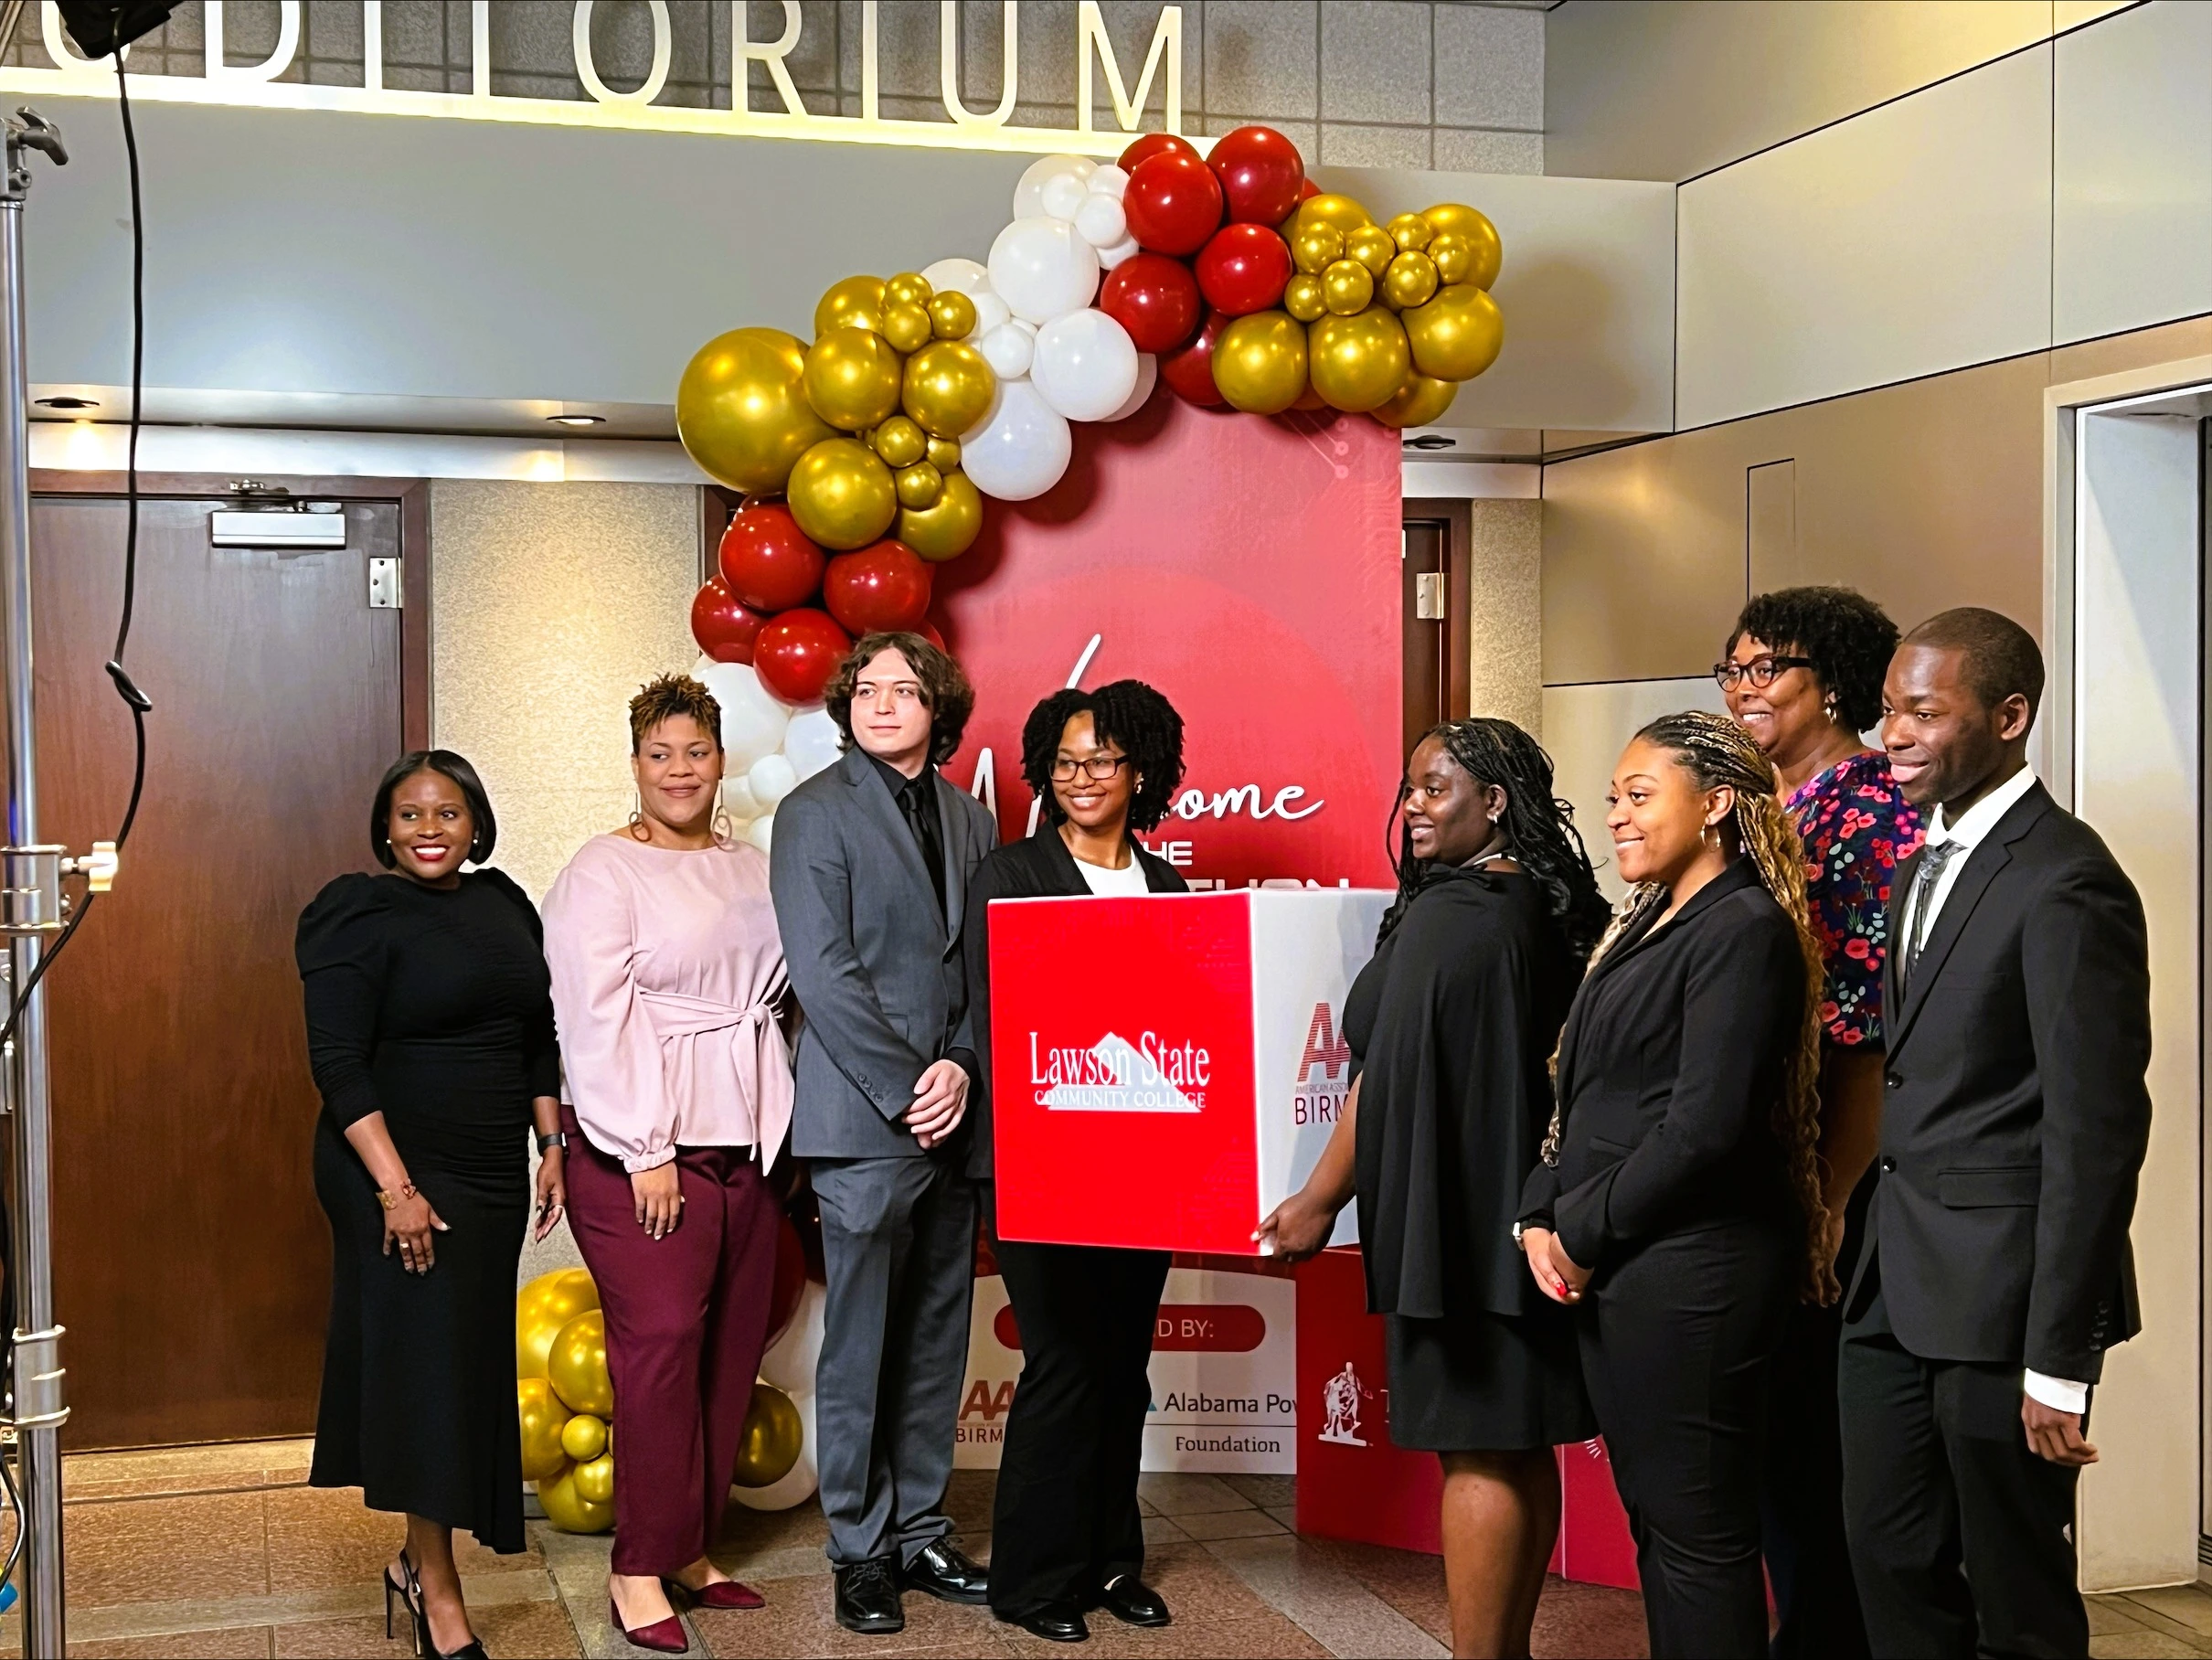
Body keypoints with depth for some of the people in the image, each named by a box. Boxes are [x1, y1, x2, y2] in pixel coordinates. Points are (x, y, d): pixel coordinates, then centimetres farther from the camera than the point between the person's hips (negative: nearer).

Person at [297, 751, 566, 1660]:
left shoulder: (504, 906, 9)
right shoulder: (360, 917, -9)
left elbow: (539, 1038, 16)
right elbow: (338, 1063, -14)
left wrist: (553, 1148, 9)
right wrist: (395, 1188, -20)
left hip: (492, 1174, 6)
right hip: (399, 1172, -6)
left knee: (472, 1362, 9)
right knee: (426, 1361, -5)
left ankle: (420, 1558, 23)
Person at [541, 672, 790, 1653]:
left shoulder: (751, 870, 15)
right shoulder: (603, 872, -3)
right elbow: (597, 1018, -10)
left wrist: (782, 1130, 11)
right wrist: (645, 1151, -14)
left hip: (744, 1140, 6)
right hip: (643, 1144, -6)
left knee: (730, 1348, 6)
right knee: (659, 1340, -9)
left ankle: (691, 1545, 17)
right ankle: (640, 1570, 0)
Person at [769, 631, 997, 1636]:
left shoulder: (969, 819, 13)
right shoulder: (815, 812, -4)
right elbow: (823, 971, -11)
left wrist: (961, 1067, -6)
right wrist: (905, 1090, -14)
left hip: (952, 1117, 5)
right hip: (864, 1123, -5)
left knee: (937, 1340, 11)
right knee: (860, 1345, 2)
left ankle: (920, 1532, 22)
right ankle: (859, 1551, 13)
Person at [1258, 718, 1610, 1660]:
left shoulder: (1450, 918, -17)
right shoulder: (1544, 909, 8)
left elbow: (1390, 1078, -16)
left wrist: (1319, 1201, -9)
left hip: (1457, 1220, -9)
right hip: (1522, 1214, 9)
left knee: (1476, 1450, -3)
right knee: (1519, 1446, 13)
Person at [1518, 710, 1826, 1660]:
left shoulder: (1745, 929, -13)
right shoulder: (1644, 925, 16)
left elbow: (1705, 1125, -19)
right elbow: (1583, 1096, 17)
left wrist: (1585, 1233, -12)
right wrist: (1542, 1216, 3)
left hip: (1691, 1267, -9)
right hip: (1609, 1269, 9)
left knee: (1697, 1529, -1)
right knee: (1651, 1516, 15)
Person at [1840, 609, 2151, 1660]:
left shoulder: (2066, 884, -16)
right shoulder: (1930, 860, 12)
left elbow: (2096, 1131, -18)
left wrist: (2059, 1360, -18)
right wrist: (1868, 1245, 9)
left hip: (1999, 1292, -8)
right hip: (1895, 1291, 8)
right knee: (1891, 1570, 15)